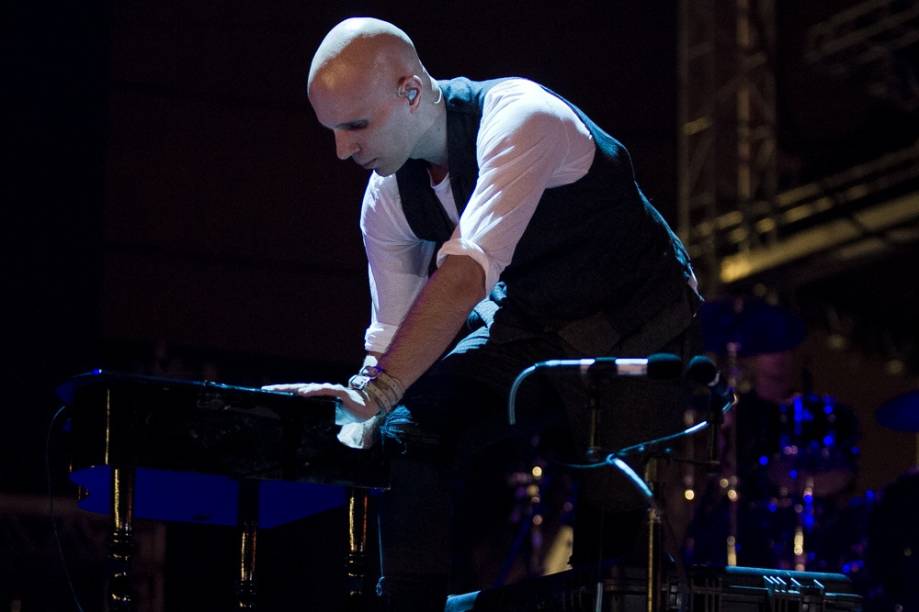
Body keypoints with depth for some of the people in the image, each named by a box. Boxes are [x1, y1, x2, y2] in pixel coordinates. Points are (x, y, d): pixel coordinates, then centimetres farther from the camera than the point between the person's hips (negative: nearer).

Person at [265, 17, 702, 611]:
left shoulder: (519, 120, -30)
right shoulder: (388, 198, -7)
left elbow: (467, 274, -42)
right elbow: (392, 337, 0)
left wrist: (371, 393, -49)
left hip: (631, 323, -6)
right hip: (526, 320, 6)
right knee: (411, 430, -14)